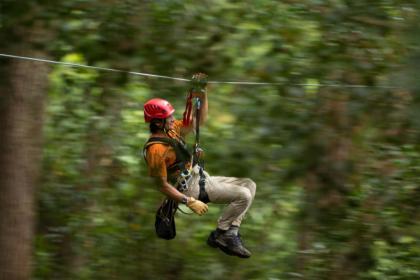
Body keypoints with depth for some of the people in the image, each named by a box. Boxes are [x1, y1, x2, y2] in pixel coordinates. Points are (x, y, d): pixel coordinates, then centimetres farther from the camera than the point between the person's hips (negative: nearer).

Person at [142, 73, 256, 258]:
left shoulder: (171, 130, 5)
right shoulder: (156, 149, -23)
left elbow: (199, 121, 16)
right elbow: (163, 186, -21)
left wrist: (203, 96, 2)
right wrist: (190, 202, -25)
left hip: (201, 178, 10)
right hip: (191, 188, -10)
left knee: (249, 185, 5)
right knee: (243, 195, -19)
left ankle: (230, 233, -4)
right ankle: (220, 234, -8)